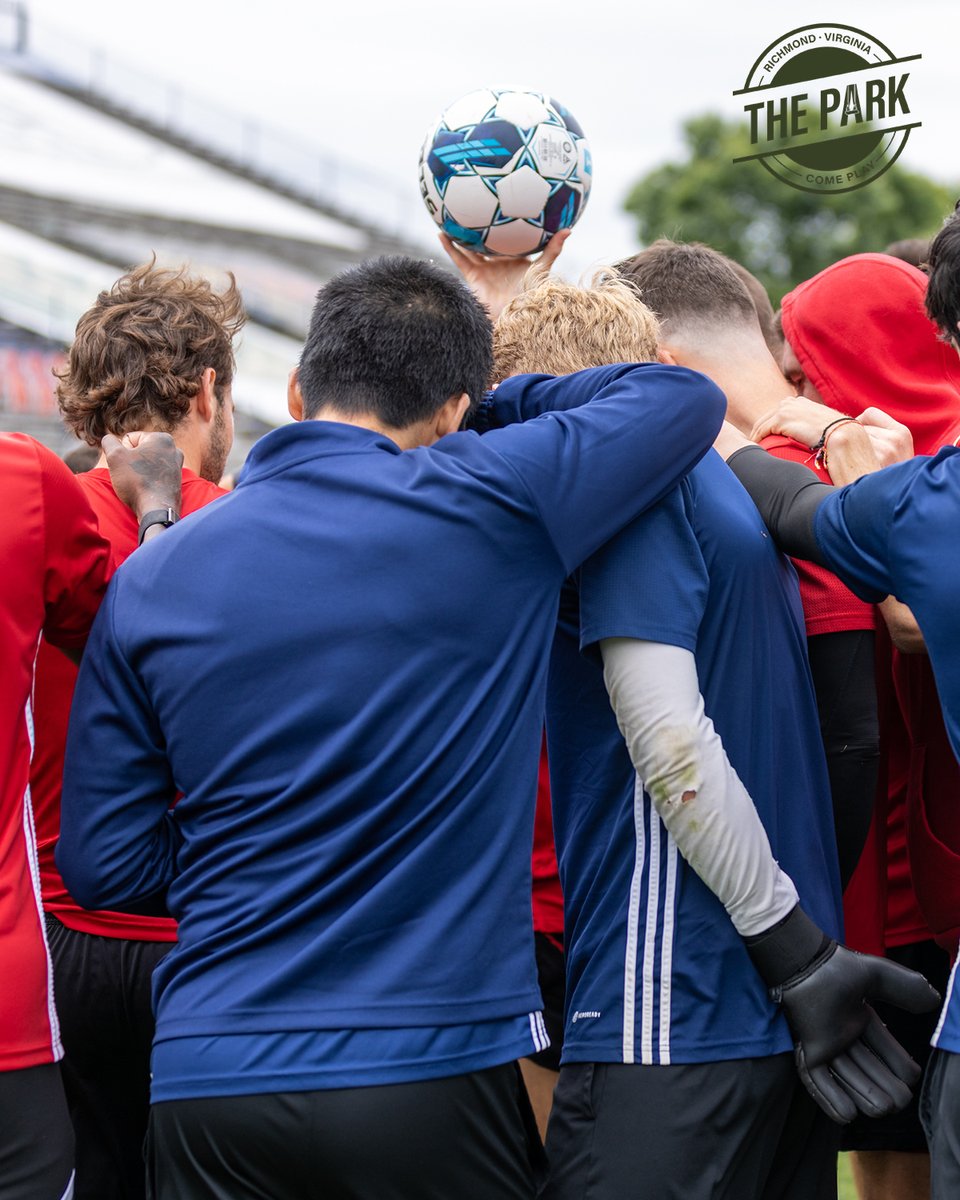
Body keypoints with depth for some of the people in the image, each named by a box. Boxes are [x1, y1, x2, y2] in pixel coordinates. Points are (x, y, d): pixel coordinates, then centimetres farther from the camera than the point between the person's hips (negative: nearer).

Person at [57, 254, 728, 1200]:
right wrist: (503, 400, 18)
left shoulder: (149, 579, 3)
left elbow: (101, 862, 5)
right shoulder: (484, 506, -7)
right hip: (431, 1064, -2)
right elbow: (688, 397, 7)